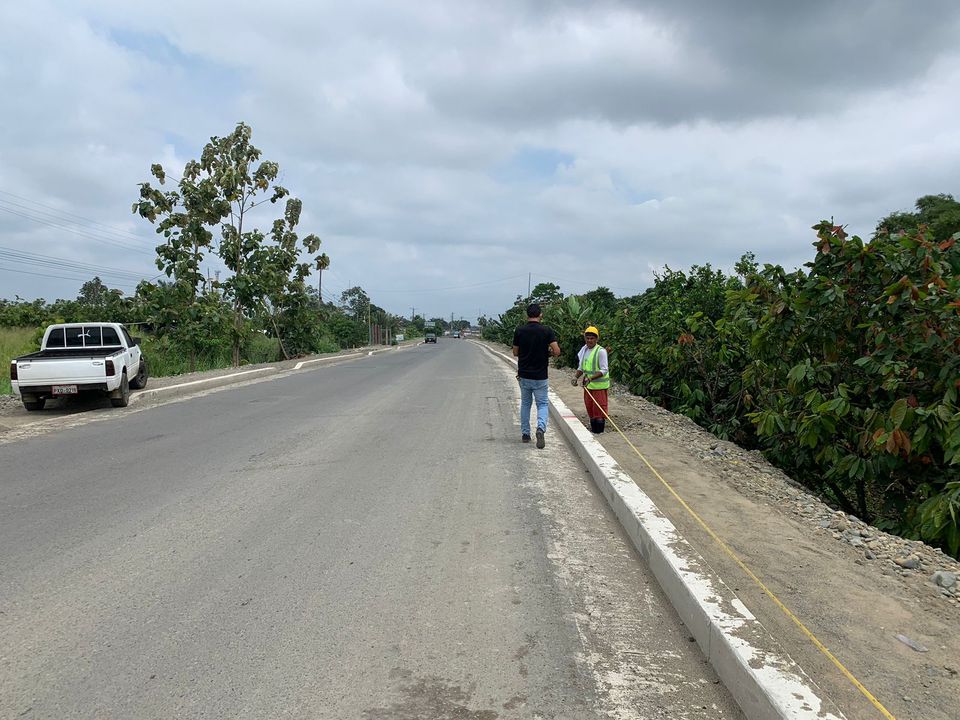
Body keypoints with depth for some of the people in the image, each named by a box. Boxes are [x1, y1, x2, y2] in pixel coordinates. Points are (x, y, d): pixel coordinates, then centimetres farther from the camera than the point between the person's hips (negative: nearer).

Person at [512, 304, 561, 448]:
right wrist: (548, 353, 7)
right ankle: (541, 428, -18)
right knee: (542, 404, 8)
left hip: (524, 375, 2)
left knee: (525, 404, 18)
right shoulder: (547, 330, -9)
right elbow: (557, 352, -14)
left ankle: (525, 434, 22)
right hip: (540, 376, -2)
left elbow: (515, 353, 5)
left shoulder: (519, 331, -4)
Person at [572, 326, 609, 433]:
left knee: (599, 408, -5)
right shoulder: (584, 350, 9)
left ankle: (599, 430, 1)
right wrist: (576, 377, 0)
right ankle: (593, 428, 25)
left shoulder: (601, 351, -13)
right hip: (587, 385, 7)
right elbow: (581, 367, 18)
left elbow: (604, 370, -16)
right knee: (589, 407, 13)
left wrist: (590, 378, -25)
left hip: (599, 385, -7)